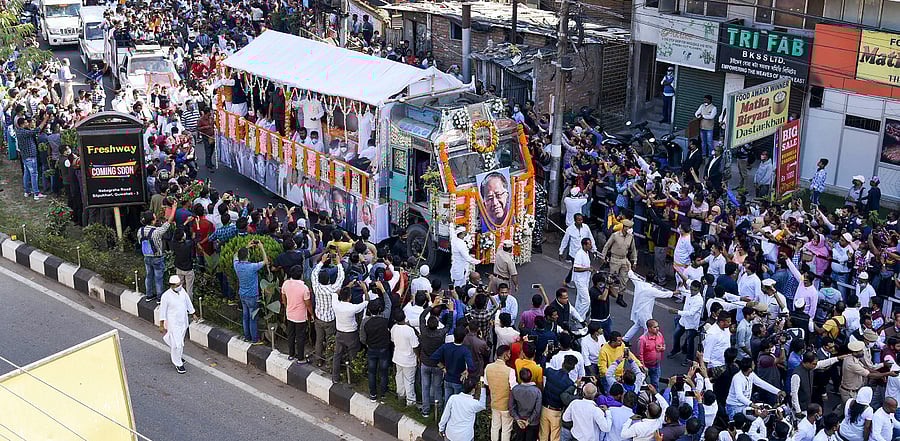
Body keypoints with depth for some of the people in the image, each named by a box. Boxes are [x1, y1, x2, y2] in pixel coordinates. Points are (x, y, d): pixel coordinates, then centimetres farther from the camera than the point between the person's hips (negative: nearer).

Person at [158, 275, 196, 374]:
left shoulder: (182, 290, -5)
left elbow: (188, 302, 10)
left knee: (180, 341, 21)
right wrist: (161, 325, -6)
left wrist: (193, 314, 18)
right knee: (177, 344, -4)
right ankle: (178, 364, 11)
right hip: (173, 324, -6)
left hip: (183, 321, 6)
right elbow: (162, 311, -12)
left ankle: (174, 355, 45)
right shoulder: (166, 296, -21)